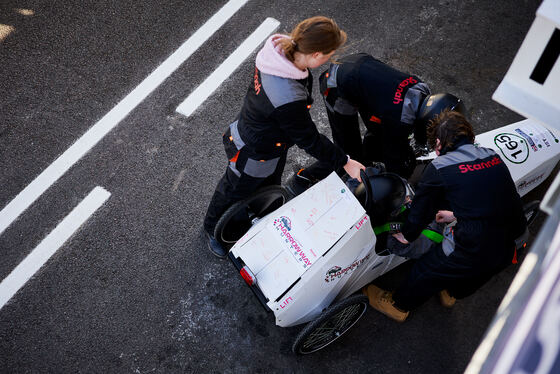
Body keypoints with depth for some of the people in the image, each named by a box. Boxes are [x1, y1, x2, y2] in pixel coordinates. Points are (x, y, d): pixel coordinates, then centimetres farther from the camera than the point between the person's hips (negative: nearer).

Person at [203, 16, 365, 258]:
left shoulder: (282, 48, -19)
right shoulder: (288, 100, -45)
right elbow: (309, 140, -29)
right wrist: (345, 163, -17)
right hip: (254, 155, -8)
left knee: (270, 187, 32)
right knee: (234, 193, 23)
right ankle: (212, 229, 55)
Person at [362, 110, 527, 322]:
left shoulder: (438, 169, -11)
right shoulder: (493, 157, 6)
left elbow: (421, 208, 2)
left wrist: (407, 234, 20)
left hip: (474, 250, -6)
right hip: (508, 248, 6)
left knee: (428, 270, 20)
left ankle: (398, 305, 43)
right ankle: (452, 293, 62)